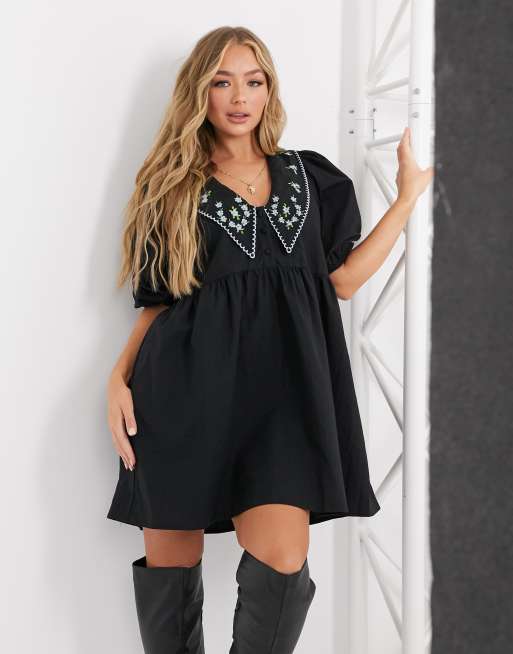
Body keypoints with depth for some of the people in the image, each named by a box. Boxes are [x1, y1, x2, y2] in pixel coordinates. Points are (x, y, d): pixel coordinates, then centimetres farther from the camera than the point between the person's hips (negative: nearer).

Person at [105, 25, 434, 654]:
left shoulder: (309, 176, 16)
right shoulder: (170, 186, 12)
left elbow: (344, 280, 14)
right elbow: (157, 301, 12)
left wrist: (408, 196, 13)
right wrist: (120, 377, -3)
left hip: (282, 376, 1)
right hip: (189, 384, 0)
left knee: (281, 564, -15)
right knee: (170, 561, 2)